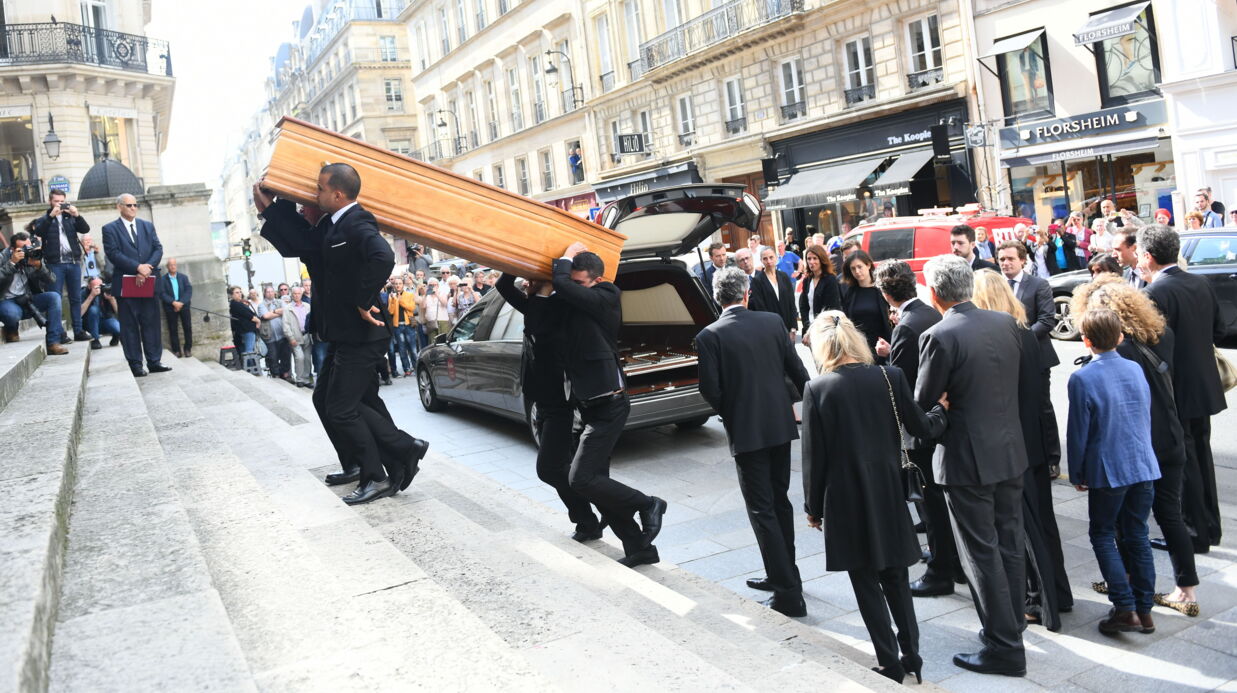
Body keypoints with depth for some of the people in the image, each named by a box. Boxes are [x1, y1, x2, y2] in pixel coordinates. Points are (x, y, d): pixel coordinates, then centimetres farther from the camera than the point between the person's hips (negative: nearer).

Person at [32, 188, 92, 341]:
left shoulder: (70, 217, 15)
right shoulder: (44, 219, 8)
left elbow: (85, 229, 1)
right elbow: (38, 232, -11)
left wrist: (77, 215, -14)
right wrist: (51, 215, -18)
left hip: (73, 262, 3)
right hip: (54, 263, -3)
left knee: (76, 299, 5)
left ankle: (78, 331, 8)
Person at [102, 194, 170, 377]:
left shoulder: (147, 226, 15)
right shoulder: (110, 229, 3)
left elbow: (158, 249, 6)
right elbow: (113, 254, -8)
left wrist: (147, 268, -11)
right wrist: (138, 268, -17)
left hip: (149, 282, 3)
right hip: (126, 284, -3)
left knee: (152, 323, 4)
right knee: (130, 325, 0)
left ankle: (154, 362, 9)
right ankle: (135, 365, 3)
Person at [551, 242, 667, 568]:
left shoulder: (604, 300, -14)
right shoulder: (575, 305, 10)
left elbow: (561, 284, -25)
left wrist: (568, 255, -9)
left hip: (607, 405, -9)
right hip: (592, 406, 9)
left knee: (582, 479, -13)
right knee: (596, 481, 10)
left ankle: (647, 504, 5)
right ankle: (639, 548, 18)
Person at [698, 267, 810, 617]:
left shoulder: (710, 336, -11)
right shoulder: (773, 322, 1)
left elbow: (710, 389, -12)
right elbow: (797, 369, 5)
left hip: (746, 431, -5)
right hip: (780, 424, 5)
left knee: (762, 509, 1)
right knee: (779, 500, 19)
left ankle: (788, 593, 0)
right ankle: (783, 574, 32)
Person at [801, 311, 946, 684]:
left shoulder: (817, 389, -13)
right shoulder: (890, 376, -6)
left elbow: (814, 456, -9)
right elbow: (922, 428, 2)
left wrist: (814, 507, 2)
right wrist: (941, 409, 23)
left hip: (846, 500, -3)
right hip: (888, 495, 3)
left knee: (866, 583, 9)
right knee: (895, 577, 18)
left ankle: (891, 664, 14)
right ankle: (911, 656, 24)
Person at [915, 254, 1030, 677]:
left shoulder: (939, 337, -18)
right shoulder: (1007, 323, 1)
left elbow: (922, 402, -11)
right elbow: (1018, 381, 11)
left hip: (968, 459, -7)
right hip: (1011, 450, 7)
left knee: (982, 554, 3)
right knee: (1009, 546, 17)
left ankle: (1005, 646, 9)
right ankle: (1010, 625, 31)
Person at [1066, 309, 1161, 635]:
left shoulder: (1082, 379, -15)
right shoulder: (1136, 370, 2)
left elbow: (1078, 433, -10)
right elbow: (1147, 419, 13)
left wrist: (1077, 475, 2)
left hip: (1107, 470, -5)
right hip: (1144, 467, 5)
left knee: (1102, 536, 7)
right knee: (1137, 535, 13)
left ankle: (1125, 608, 1)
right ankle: (1144, 609, 18)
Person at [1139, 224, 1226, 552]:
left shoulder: (1157, 293, -22)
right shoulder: (1202, 283, 3)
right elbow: (1218, 330, 11)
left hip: (1175, 390, -8)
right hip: (1204, 387, 8)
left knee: (1183, 462, 3)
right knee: (1200, 454, 19)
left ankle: (1196, 533, 13)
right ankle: (1210, 526, 30)